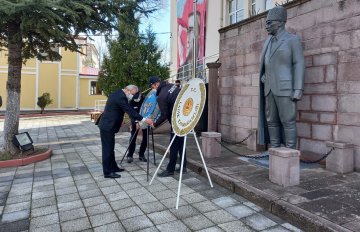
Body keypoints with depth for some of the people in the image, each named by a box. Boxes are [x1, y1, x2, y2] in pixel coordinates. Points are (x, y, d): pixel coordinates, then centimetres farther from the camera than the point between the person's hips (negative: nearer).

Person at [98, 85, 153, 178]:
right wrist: (144, 119, -22)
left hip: (107, 124, 10)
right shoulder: (121, 97, -20)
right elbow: (130, 111, -24)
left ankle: (113, 167, 26)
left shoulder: (117, 93, 12)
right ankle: (107, 172, 5)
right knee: (107, 149, -3)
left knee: (110, 148, 16)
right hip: (108, 126, -10)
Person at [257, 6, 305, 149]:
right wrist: (264, 77, 9)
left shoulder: (293, 40, 0)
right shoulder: (269, 41, 19)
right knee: (271, 121, 6)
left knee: (288, 121, -6)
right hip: (269, 89, 7)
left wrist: (298, 90, -16)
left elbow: (299, 65, -7)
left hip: (285, 88, -6)